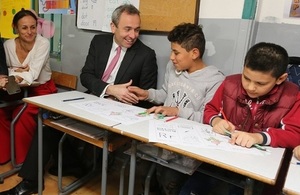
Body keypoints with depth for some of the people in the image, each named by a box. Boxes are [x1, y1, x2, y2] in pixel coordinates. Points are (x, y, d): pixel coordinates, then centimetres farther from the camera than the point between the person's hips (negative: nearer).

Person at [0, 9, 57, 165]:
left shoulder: (43, 43, -15)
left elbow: (33, 74, -24)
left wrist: (15, 73, -41)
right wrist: (17, 71, -19)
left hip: (41, 90, -4)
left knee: (22, 115, -27)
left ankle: (24, 158, -4)